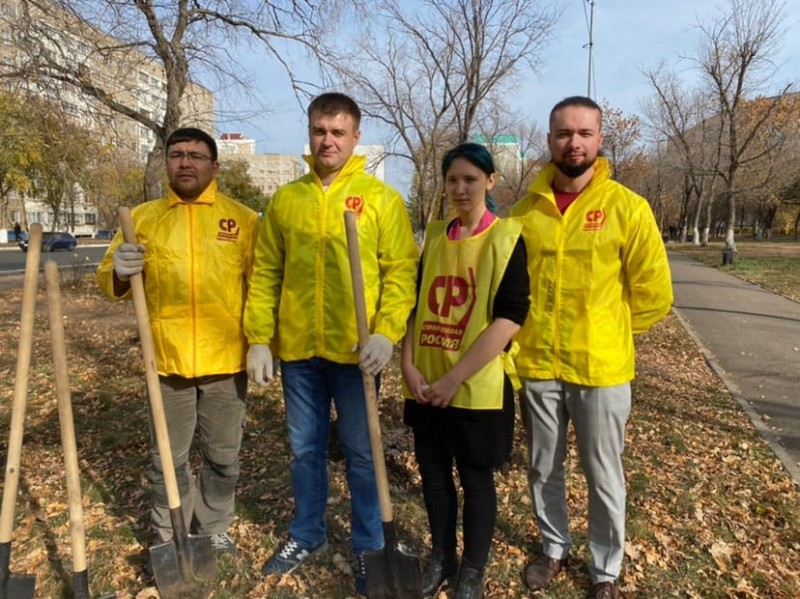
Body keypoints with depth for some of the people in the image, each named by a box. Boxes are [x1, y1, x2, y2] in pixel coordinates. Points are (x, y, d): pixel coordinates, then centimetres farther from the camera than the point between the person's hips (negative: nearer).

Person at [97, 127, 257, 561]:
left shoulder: (242, 218, 2)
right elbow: (109, 283, 7)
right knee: (167, 458, 13)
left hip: (227, 360, -1)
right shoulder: (142, 217, 7)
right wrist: (119, 271, -16)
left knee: (222, 456, 13)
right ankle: (167, 537, 33)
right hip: (167, 359, 1)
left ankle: (215, 530, 34)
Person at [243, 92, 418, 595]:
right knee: (306, 449, 17)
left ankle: (369, 546, 28)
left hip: (354, 350, -3)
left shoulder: (381, 198, -1)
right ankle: (307, 535, 38)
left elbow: (401, 271, -6)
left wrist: (386, 332, -18)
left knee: (362, 452, 9)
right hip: (297, 349, 3)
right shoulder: (285, 199, 8)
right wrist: (258, 338, 3)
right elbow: (266, 274, 8)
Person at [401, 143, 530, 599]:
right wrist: (408, 365, -4)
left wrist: (455, 378, -19)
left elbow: (511, 316, -17)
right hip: (427, 384, 5)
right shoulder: (435, 237, 8)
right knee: (433, 472, 16)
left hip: (478, 387, -5)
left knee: (475, 478, 10)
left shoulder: (506, 237, -8)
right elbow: (417, 304, 10)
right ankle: (441, 557, 38)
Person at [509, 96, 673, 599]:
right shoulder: (526, 210, 0)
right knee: (544, 470, 17)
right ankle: (554, 549, 40)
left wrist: (606, 332, 4)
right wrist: (529, 332, 8)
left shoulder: (627, 207, -7)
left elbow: (654, 294, -3)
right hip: (537, 365, 3)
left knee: (604, 477, 12)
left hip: (601, 368, -2)